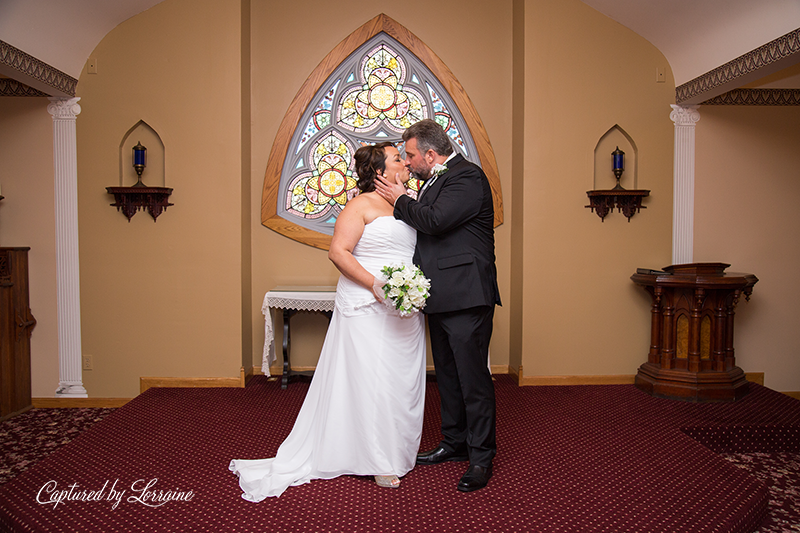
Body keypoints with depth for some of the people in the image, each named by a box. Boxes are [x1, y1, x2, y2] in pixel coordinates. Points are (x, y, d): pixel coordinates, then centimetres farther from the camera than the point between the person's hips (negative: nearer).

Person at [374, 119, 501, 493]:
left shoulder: (466, 176, -12)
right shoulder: (436, 180, 17)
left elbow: (434, 220, -24)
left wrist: (400, 201, -8)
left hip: (466, 296, -10)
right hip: (440, 297, 10)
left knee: (473, 377, -2)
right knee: (447, 375, 17)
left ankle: (481, 458, 12)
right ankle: (454, 444, 32)